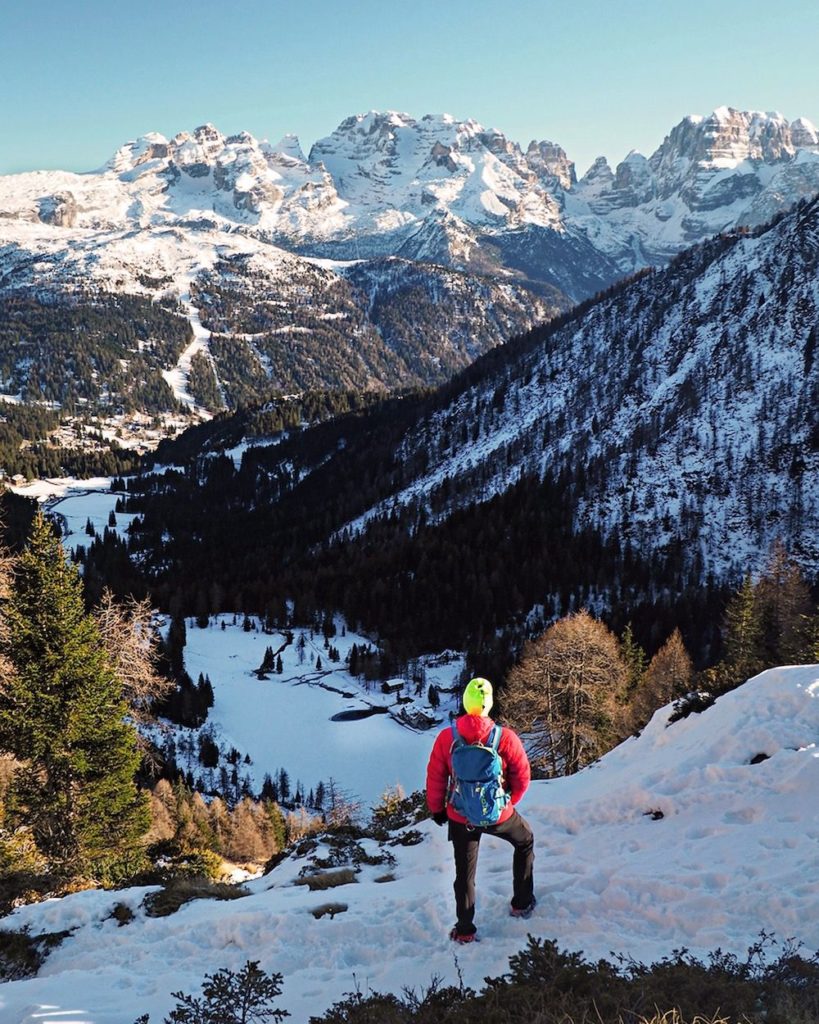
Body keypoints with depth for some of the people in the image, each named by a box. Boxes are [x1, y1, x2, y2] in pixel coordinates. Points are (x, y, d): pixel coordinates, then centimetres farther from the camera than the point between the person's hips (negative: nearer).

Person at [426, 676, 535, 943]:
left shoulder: (446, 738, -17)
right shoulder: (505, 738, -20)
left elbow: (435, 778, -7)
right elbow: (522, 777, -8)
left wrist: (436, 809, 11)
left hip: (460, 818, 1)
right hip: (499, 816, -1)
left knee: (465, 873, 19)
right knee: (525, 842, 30)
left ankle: (464, 930, 28)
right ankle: (521, 903, 37)